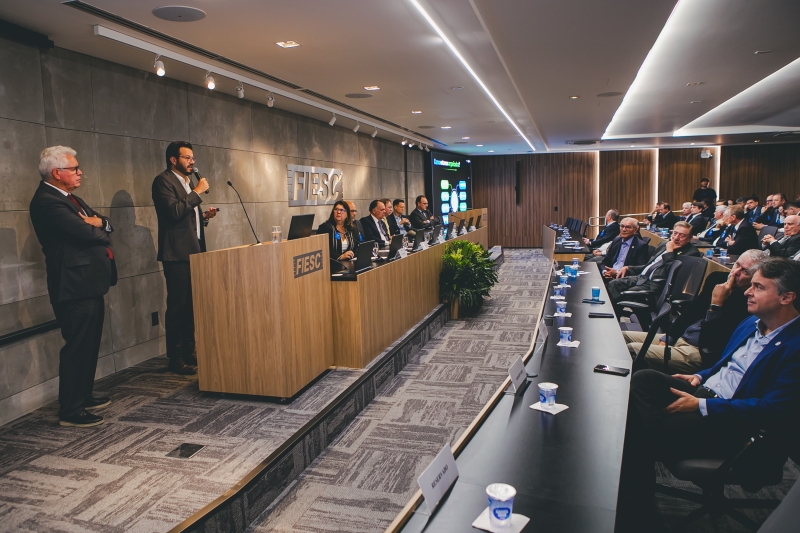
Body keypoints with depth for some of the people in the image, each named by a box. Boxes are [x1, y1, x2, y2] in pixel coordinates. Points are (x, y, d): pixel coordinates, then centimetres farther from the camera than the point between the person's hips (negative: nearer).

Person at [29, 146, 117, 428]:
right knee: (77, 348, -4)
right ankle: (71, 411, 5)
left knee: (89, 345, 18)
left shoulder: (70, 198, 17)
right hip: (74, 286, -10)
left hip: (90, 284, 10)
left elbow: (105, 225, 16)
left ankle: (84, 396, 32)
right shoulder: (46, 201, -15)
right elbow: (84, 233, -24)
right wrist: (101, 233, -2)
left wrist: (98, 222, -7)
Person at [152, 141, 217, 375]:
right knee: (177, 305, -5)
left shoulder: (188, 183, 19)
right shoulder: (163, 181, -8)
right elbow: (174, 211, -22)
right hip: (177, 253, -8)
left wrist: (204, 216, 9)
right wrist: (197, 192, -15)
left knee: (191, 304, 11)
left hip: (194, 252, 9)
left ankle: (189, 351, 20)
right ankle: (175, 358, 3)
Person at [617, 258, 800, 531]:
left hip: (737, 427, -8)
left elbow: (773, 410, -22)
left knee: (642, 437, -23)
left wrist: (701, 405, -21)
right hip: (705, 392, 9)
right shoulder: (752, 323, 12)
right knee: (642, 379, -16)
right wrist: (700, 376, 6)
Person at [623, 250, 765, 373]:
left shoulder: (747, 304, -18)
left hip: (699, 352, -9)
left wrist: (716, 303, -21)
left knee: (632, 350, -23)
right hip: (681, 337, 9)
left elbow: (711, 342, -20)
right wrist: (666, 339, 8)